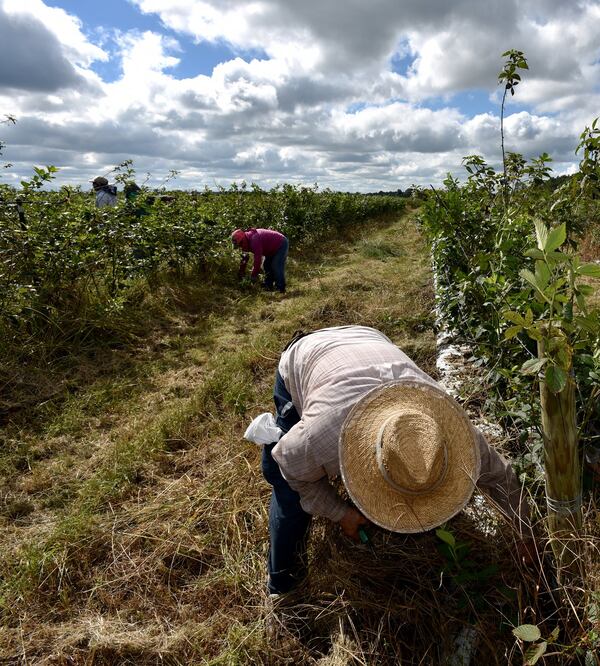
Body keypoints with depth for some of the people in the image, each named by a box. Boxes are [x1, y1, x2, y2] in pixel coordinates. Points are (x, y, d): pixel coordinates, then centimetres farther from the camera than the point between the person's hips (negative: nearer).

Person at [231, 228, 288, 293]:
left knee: (276, 267, -17)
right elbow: (245, 257, 8)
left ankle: (281, 289, -13)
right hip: (273, 248, 10)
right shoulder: (247, 240, -1)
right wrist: (241, 271, 8)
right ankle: (268, 286, 12)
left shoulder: (254, 239, -33)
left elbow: (258, 258, -34)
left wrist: (253, 275, -27)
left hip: (281, 244, -10)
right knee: (267, 266, 9)